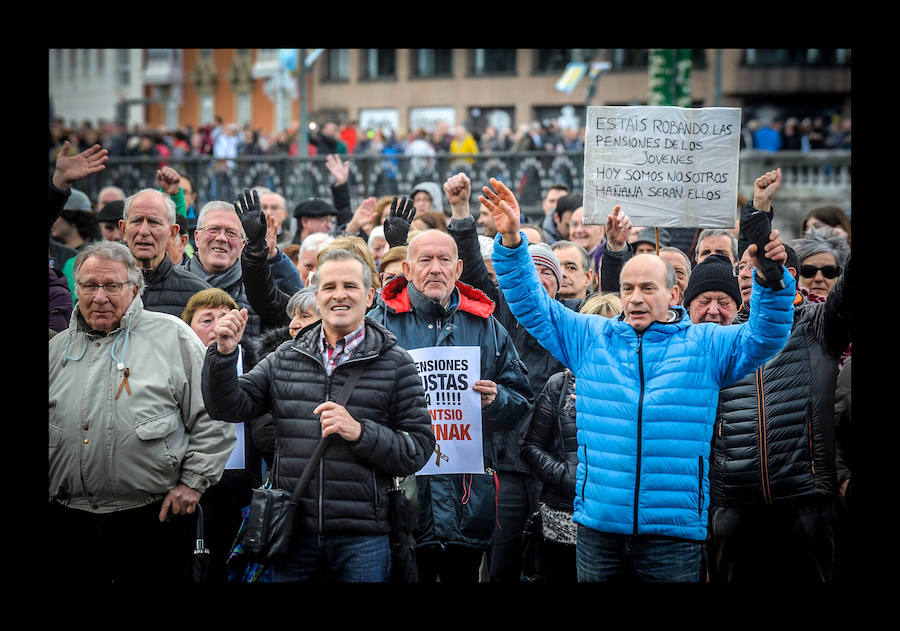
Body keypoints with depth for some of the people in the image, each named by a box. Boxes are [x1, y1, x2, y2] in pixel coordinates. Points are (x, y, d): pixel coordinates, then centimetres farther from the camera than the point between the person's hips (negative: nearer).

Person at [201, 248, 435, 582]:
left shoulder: (394, 363, 2)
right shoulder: (285, 358, 12)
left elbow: (419, 448, -3)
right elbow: (230, 407, 5)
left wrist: (360, 432, -17)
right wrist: (224, 354, -11)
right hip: (294, 533, 2)